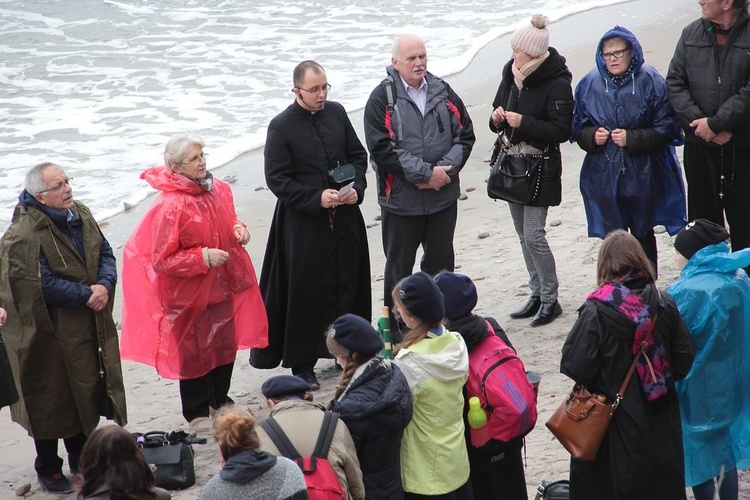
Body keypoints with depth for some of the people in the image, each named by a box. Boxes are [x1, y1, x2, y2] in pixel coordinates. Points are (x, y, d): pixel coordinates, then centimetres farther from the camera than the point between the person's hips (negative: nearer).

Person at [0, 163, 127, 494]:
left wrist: (105, 286, -12)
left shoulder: (80, 215, 4)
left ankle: (81, 460, 37)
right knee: (52, 399, 4)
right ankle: (48, 470, 21)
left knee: (87, 390, 18)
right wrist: (86, 295, -19)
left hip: (87, 326, 8)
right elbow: (42, 285, -25)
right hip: (50, 333, -8)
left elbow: (105, 253, 7)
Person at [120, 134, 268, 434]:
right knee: (194, 351, 7)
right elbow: (161, 260, -22)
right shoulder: (170, 206, -25)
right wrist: (203, 257, -27)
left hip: (222, 284, 7)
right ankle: (197, 414, 25)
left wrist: (239, 230, -4)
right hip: (187, 294, -7)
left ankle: (219, 400, 40)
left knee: (226, 343, 18)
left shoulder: (218, 189, -2)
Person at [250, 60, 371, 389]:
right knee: (305, 292, 1)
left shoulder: (336, 113, 3)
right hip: (303, 223, -5)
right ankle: (301, 364, 12)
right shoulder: (281, 127, -11)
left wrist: (357, 188, -5)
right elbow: (277, 180, -10)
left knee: (347, 285, 12)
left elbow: (357, 155, 13)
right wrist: (317, 198, -19)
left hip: (344, 218, 5)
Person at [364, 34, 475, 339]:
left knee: (441, 261, 15)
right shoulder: (382, 99, -8)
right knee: (399, 267, 7)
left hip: (443, 196, 4)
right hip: (401, 198, -4)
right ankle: (397, 329, 18)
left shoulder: (443, 93, 5)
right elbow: (382, 149, -15)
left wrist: (445, 169, -11)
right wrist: (426, 173, -18)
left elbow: (465, 135, 6)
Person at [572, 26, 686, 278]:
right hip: (603, 175, 2)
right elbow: (577, 128, 9)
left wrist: (632, 139, -18)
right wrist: (592, 136, -12)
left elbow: (666, 129, -8)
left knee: (643, 234, 11)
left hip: (642, 174, -2)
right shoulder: (590, 84, 1)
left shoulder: (650, 82, -8)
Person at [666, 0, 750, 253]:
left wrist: (715, 123, -15)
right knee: (703, 217, 12)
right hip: (699, 145, 4)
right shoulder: (691, 33, 5)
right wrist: (698, 121, -10)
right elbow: (674, 83, 3)